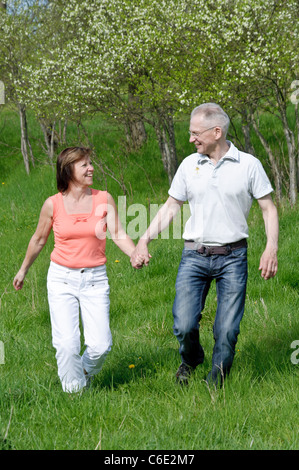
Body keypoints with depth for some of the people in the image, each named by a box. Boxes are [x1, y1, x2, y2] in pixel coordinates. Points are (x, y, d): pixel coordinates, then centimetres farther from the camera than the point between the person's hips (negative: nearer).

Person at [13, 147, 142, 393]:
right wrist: (23, 269, 23)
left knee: (100, 345, -6)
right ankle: (74, 391, 12)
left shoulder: (104, 199, -1)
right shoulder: (53, 204, -2)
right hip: (61, 278, -1)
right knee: (67, 343, -11)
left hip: (95, 278, 1)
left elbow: (118, 234, -9)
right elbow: (39, 239, 12)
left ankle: (86, 375, 27)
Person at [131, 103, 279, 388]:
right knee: (184, 324, -8)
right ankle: (190, 360, 25)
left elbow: (268, 208, 4)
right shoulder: (189, 165, 6)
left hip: (232, 257, -2)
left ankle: (216, 383, 19)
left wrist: (271, 248, -9)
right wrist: (144, 240, 5)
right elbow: (170, 207, 13)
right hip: (194, 256, 2)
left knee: (227, 329, -2)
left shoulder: (248, 165, 0)